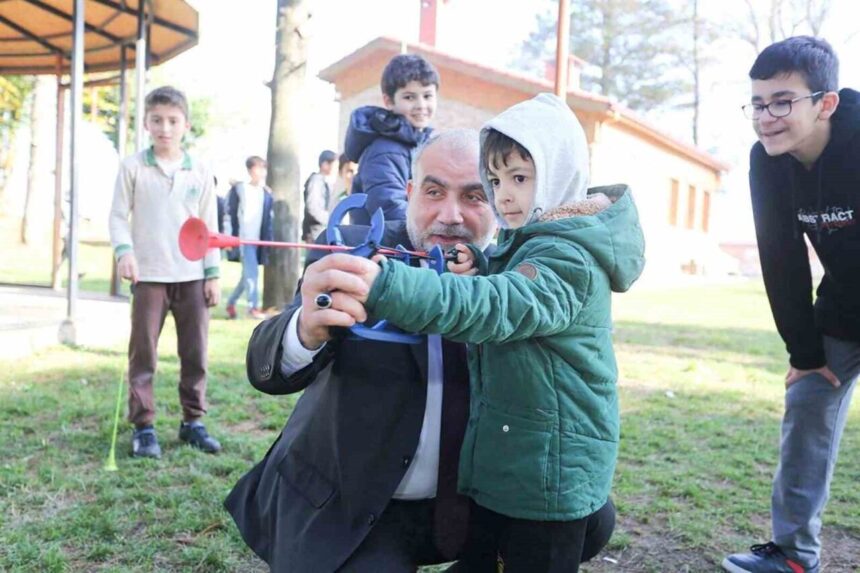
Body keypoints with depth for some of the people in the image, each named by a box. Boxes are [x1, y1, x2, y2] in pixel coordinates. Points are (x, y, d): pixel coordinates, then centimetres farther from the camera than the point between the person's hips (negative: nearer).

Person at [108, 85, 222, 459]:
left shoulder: (200, 173, 6)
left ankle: (193, 421, 20)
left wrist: (213, 273, 3)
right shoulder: (132, 168, 1)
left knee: (195, 353, 7)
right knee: (143, 354, 2)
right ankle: (143, 426, 12)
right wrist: (124, 251, -17)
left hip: (192, 276, 2)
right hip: (149, 275, -2)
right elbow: (118, 216, 2)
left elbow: (209, 226, 8)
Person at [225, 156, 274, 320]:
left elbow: (269, 219, 12)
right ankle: (253, 307, -4)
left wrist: (270, 240, 6)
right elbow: (230, 214, -3)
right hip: (243, 238, -5)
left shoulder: (266, 193, 10)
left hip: (258, 240, 5)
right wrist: (229, 238, -9)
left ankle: (230, 303, 28)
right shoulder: (238, 189, -2)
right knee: (252, 273, -12)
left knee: (248, 275, 11)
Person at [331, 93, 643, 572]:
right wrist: (479, 271, -12)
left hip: (551, 473, -9)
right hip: (500, 462, 9)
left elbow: (496, 308, -38)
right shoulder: (526, 242, 10)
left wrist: (384, 284, -51)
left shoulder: (571, 258, -21)